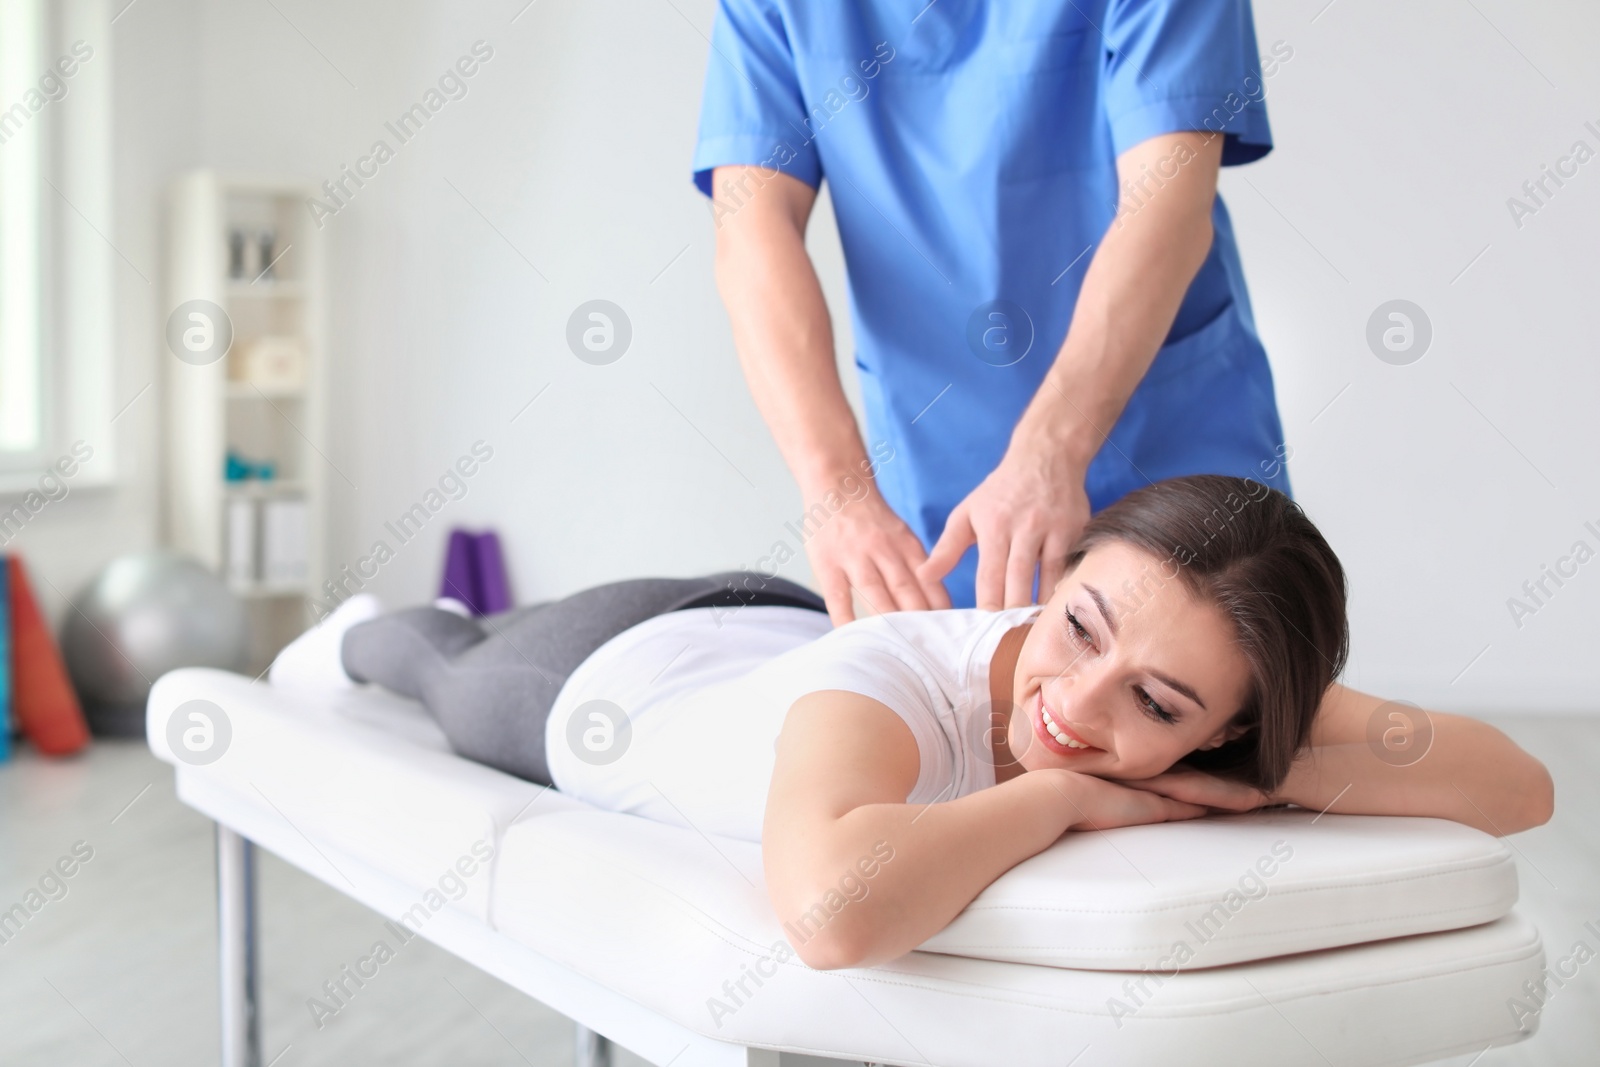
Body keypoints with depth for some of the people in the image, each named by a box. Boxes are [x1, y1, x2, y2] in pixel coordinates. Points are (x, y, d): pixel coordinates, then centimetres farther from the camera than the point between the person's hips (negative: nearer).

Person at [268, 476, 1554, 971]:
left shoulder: (1196, 694, -37)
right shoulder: (899, 674, -52)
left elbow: (1521, 785, -37)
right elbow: (833, 904, -73)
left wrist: (1250, 776, -50)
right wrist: (1066, 792, -56)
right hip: (611, 671, -4)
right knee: (464, 685, 34)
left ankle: (469, 617, 73)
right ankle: (367, 634, 68)